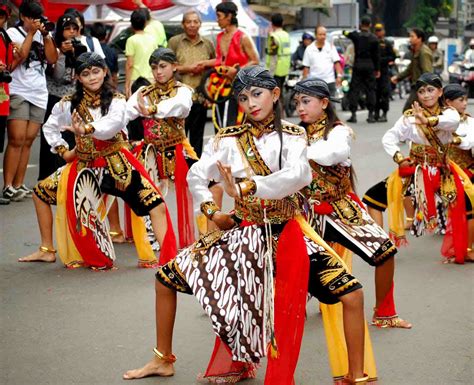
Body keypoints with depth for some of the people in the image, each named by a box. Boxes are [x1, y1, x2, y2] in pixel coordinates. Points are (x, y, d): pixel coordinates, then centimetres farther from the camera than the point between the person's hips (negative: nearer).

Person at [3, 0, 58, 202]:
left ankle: (18, 185, 6)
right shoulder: (12, 32, -1)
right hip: (18, 92, -5)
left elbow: (52, 59, 3)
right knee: (17, 140, -12)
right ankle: (8, 187, -12)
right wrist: (31, 33, -12)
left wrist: (45, 35, -5)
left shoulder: (43, 34, 13)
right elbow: (19, 57, -15)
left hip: (39, 94, 5)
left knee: (28, 141, 3)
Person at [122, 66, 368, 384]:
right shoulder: (229, 139, 0)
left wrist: (244, 188, -31)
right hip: (243, 234, 2)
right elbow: (196, 176, 3)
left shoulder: (291, 136, -7)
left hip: (286, 235, -2)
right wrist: (212, 211, -10)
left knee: (351, 294, -18)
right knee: (166, 278, 3)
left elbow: (298, 176, -26)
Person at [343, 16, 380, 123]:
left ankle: (353, 114, -1)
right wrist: (377, 69, 8)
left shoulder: (356, 35, -5)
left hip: (358, 65, -1)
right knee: (370, 90, 6)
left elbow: (345, 33, 14)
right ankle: (371, 114, 5)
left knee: (354, 89, 3)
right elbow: (377, 55, 2)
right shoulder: (374, 38, -2)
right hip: (370, 66, 1)